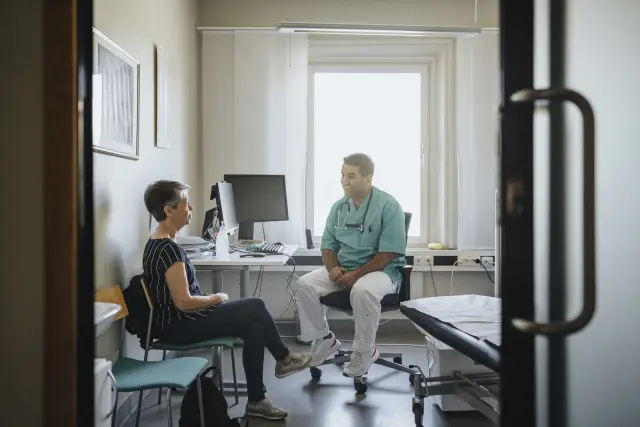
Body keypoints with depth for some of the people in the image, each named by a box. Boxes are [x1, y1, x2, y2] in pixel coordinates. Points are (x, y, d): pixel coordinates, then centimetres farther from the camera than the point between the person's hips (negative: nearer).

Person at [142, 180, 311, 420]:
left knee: (253, 325, 3)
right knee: (255, 308, -4)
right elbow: (183, 302, -26)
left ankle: (256, 401, 10)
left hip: (177, 320, 10)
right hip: (178, 326, -10)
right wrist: (216, 299, -9)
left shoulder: (156, 243, 10)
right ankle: (283, 359, 16)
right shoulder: (169, 248, -23)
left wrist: (211, 301, 7)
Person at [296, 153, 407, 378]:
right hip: (343, 269, 6)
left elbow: (388, 254, -16)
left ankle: (364, 351, -15)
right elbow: (328, 245, 12)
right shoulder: (338, 207, 7)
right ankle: (324, 340, 1)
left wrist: (356, 275, -22)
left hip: (381, 270, -5)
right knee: (306, 284, -17)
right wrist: (333, 267, -10)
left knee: (362, 290, -38)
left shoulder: (388, 206, -11)